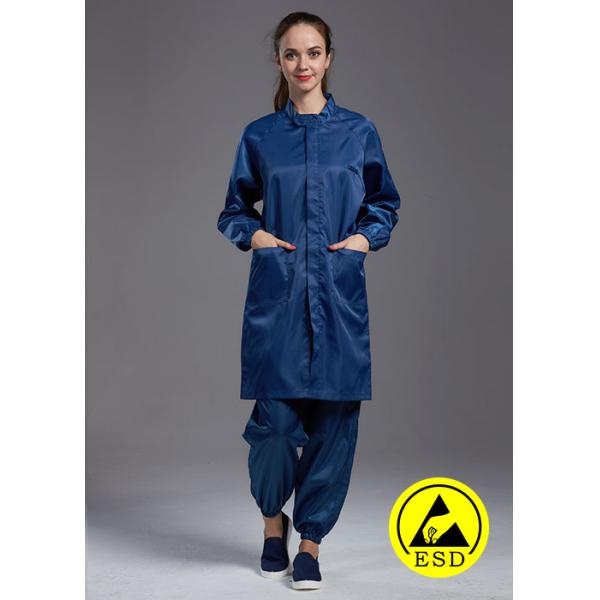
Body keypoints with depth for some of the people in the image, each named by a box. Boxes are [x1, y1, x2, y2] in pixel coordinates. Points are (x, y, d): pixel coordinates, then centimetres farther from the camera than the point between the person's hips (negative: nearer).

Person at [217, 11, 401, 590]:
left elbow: (385, 204, 16)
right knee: (274, 415, -5)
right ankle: (273, 519, 24)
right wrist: (254, 235, -3)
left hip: (339, 290, 1)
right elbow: (233, 210, 16)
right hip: (276, 290, 0)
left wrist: (364, 238, -2)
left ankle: (310, 542, 17)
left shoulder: (359, 131, 7)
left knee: (334, 418, 1)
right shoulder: (260, 136, 7)